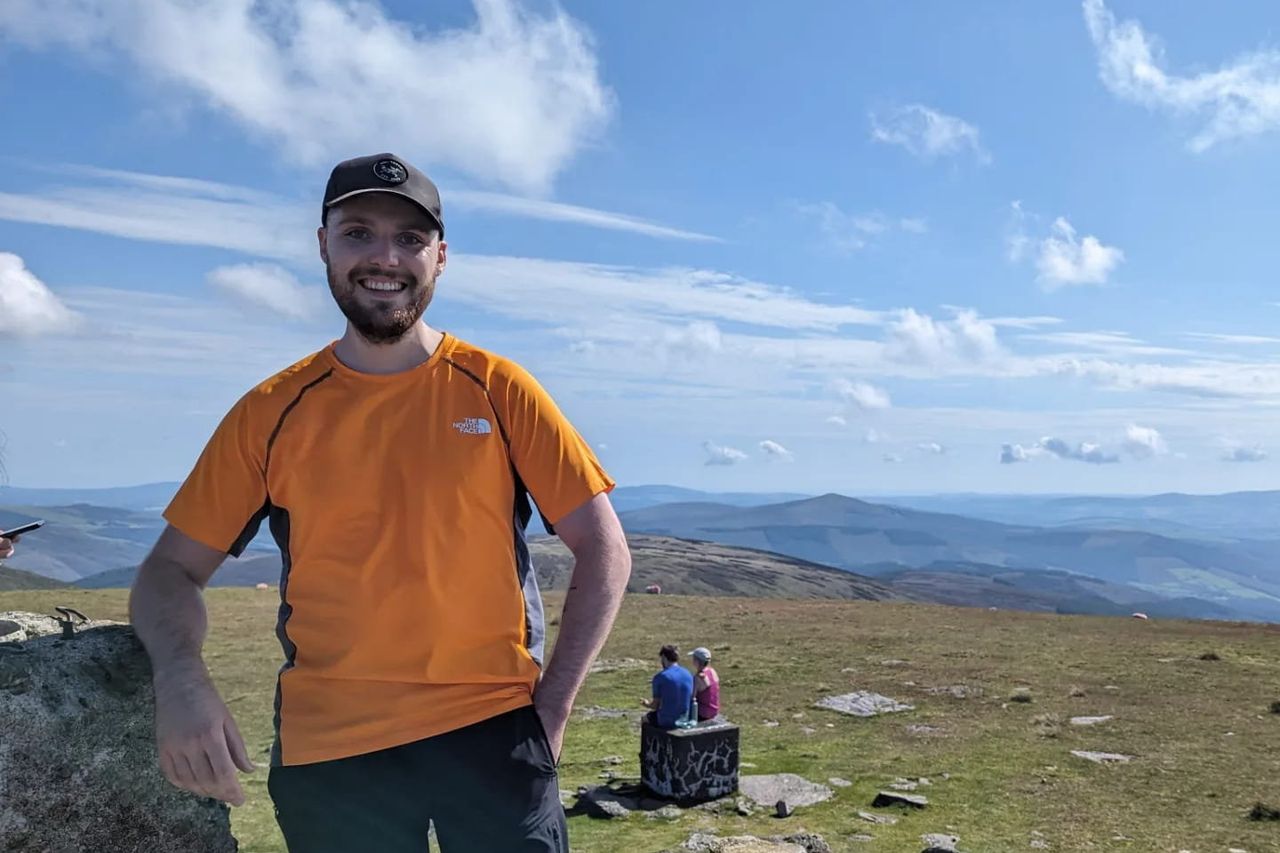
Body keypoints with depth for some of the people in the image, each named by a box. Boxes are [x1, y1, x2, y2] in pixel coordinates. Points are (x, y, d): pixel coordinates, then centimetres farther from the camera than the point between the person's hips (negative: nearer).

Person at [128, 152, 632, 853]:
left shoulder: (497, 390, -3)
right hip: (326, 751, 2)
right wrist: (181, 680, -13)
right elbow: (172, 569, 7)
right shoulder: (271, 412, 2)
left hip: (490, 731, -1)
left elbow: (603, 550, -2)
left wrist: (550, 709, -7)